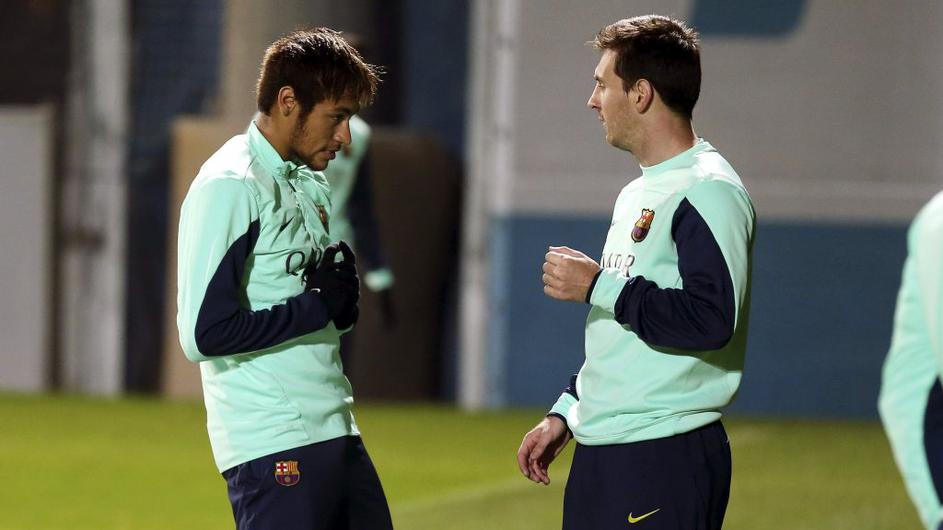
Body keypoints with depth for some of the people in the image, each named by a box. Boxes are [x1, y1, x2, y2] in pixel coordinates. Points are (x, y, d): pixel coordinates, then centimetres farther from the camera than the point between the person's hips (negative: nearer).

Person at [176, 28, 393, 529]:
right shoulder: (230, 187, -12)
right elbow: (205, 333, -19)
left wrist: (341, 296, 1)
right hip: (273, 444, -9)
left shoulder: (310, 184, 15)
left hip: (334, 430, 9)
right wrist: (319, 305, -12)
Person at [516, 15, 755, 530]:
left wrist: (598, 286, -17)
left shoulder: (707, 193, -12)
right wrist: (563, 413, 22)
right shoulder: (636, 195, 19)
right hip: (600, 453, 10)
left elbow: (710, 321, -24)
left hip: (668, 456, -10)